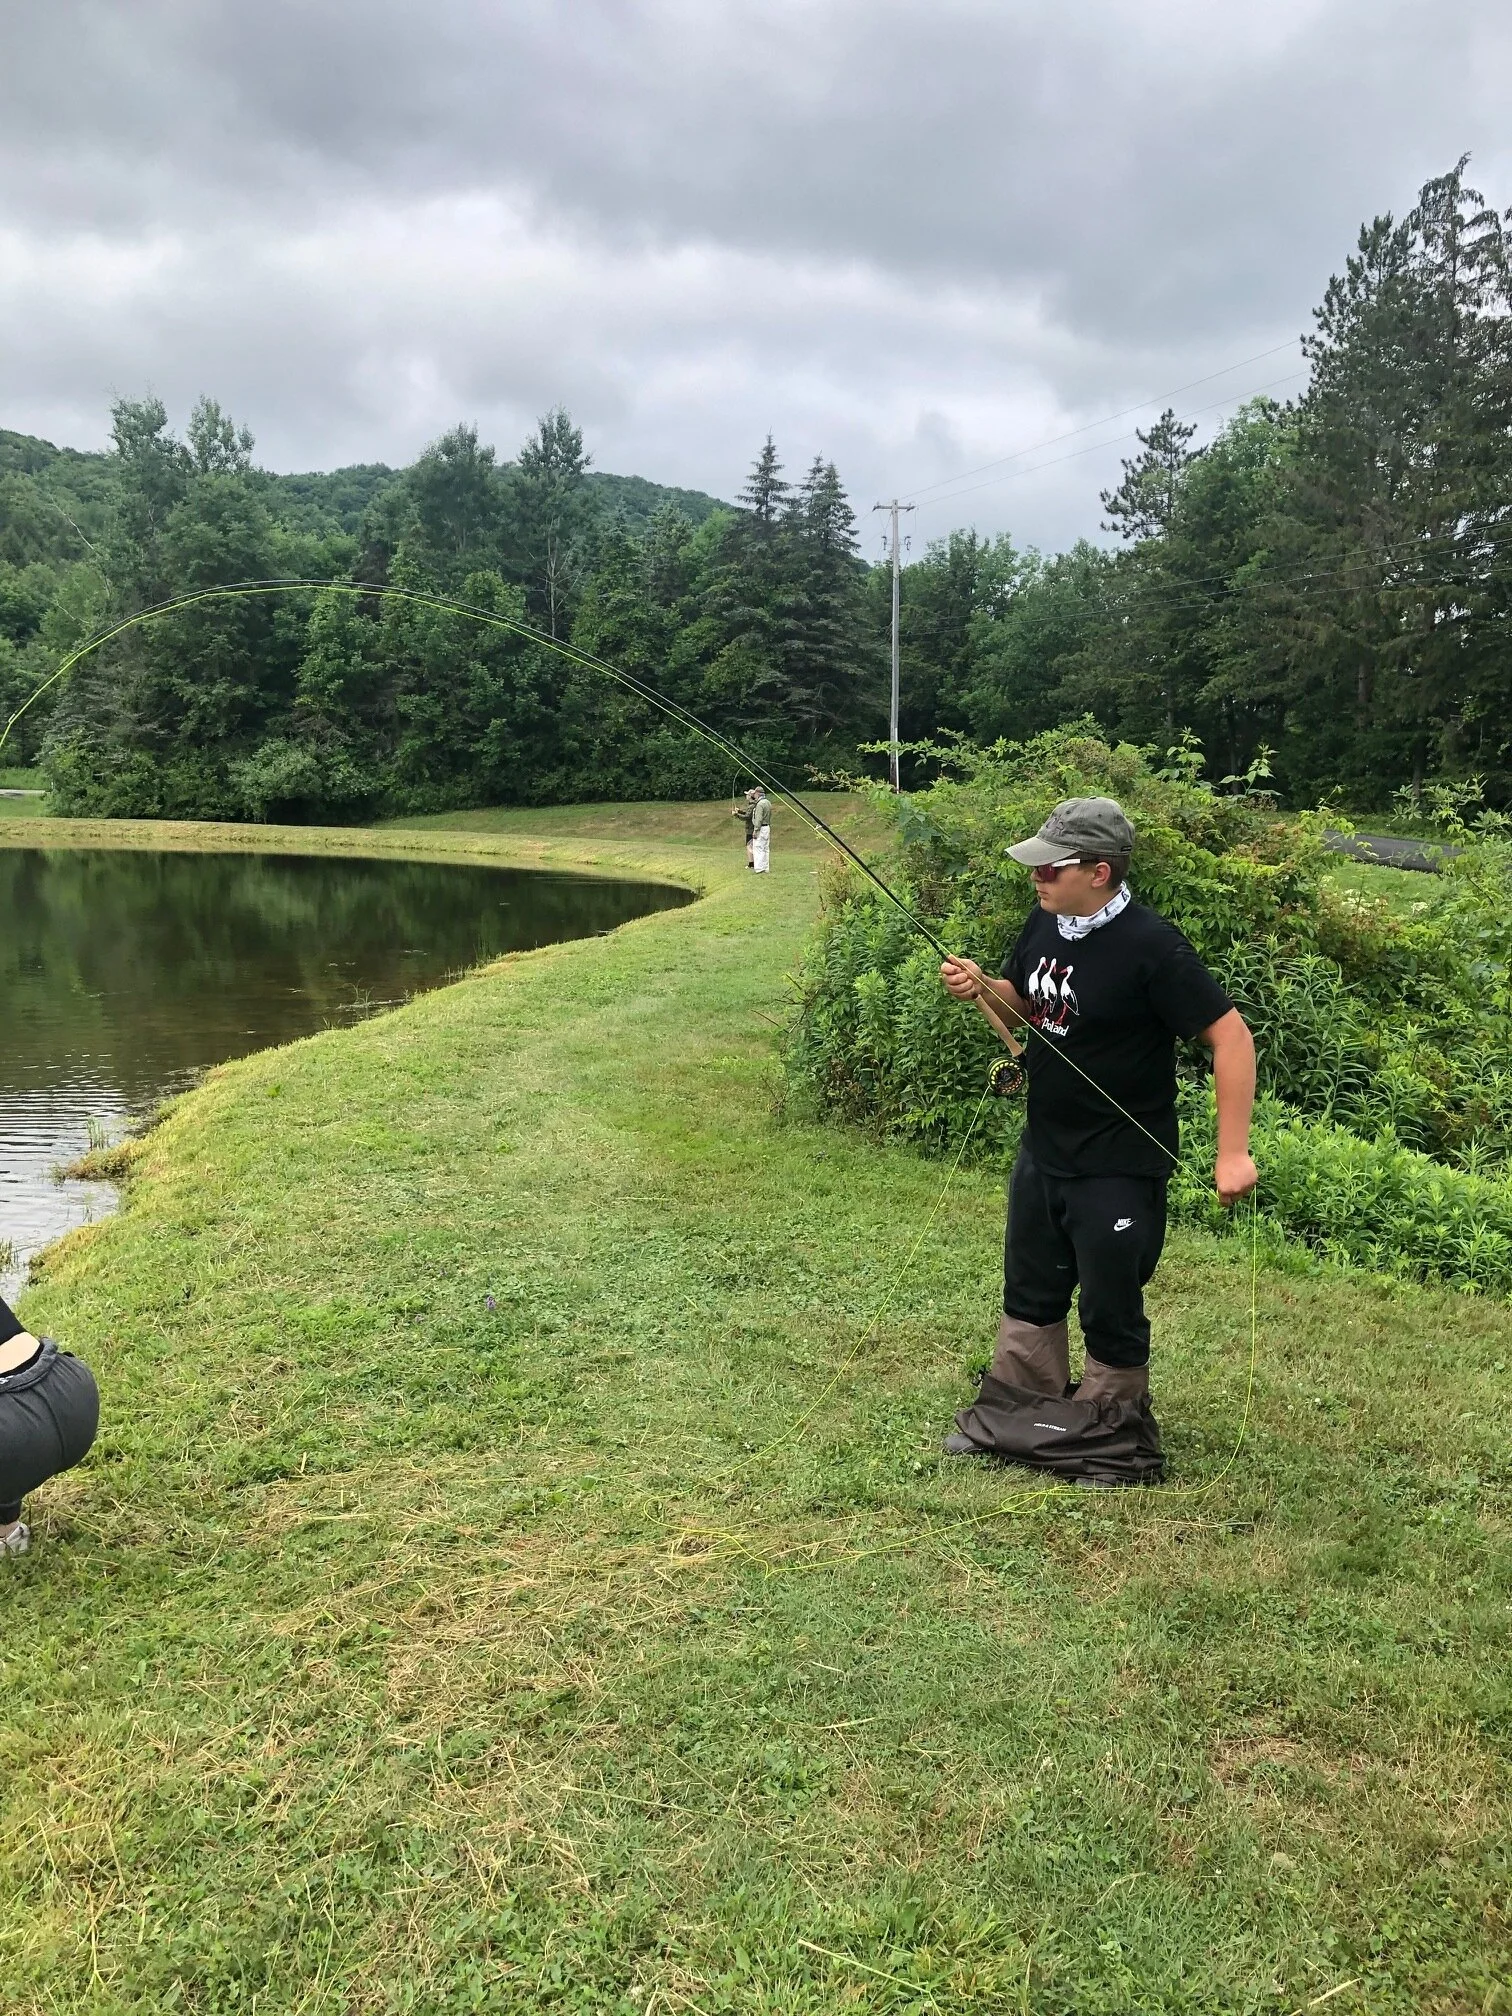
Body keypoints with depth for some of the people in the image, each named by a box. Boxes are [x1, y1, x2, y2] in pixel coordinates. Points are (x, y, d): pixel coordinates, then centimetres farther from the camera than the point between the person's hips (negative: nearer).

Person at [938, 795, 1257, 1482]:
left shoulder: (1150, 947, -23)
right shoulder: (1044, 923, -1)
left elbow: (1231, 1037, -22)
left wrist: (1232, 1152, -24)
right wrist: (979, 987, -9)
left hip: (1119, 1168, -7)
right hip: (1042, 1151, 8)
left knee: (1111, 1312, 8)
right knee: (1029, 1294, 21)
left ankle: (1114, 1444, 29)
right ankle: (1015, 1415, 40)